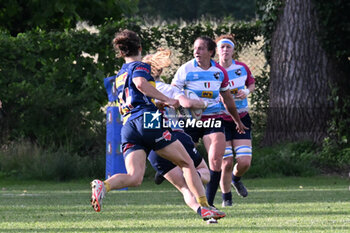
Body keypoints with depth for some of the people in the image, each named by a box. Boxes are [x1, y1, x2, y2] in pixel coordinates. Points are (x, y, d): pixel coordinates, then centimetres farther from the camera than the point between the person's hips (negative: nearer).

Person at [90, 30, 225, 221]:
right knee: (187, 164, 5)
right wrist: (166, 100, -14)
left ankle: (103, 186, -36)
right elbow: (140, 83, -18)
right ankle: (205, 207, 0)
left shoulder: (119, 76, 28)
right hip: (149, 120, -6)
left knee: (134, 178, -8)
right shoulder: (140, 66, 5)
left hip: (128, 126, 6)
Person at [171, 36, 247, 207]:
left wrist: (237, 121, 31)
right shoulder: (185, 70, -3)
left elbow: (227, 98, 21)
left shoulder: (220, 71, 7)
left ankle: (209, 202, -8)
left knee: (216, 159, -14)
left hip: (213, 119, 2)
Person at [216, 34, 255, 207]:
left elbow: (251, 84, 18)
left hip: (241, 119, 3)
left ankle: (236, 179, 30)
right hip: (221, 120, -3)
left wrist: (246, 92, -3)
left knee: (244, 162, -7)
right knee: (226, 163, -10)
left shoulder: (242, 68, 2)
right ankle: (226, 197, 12)